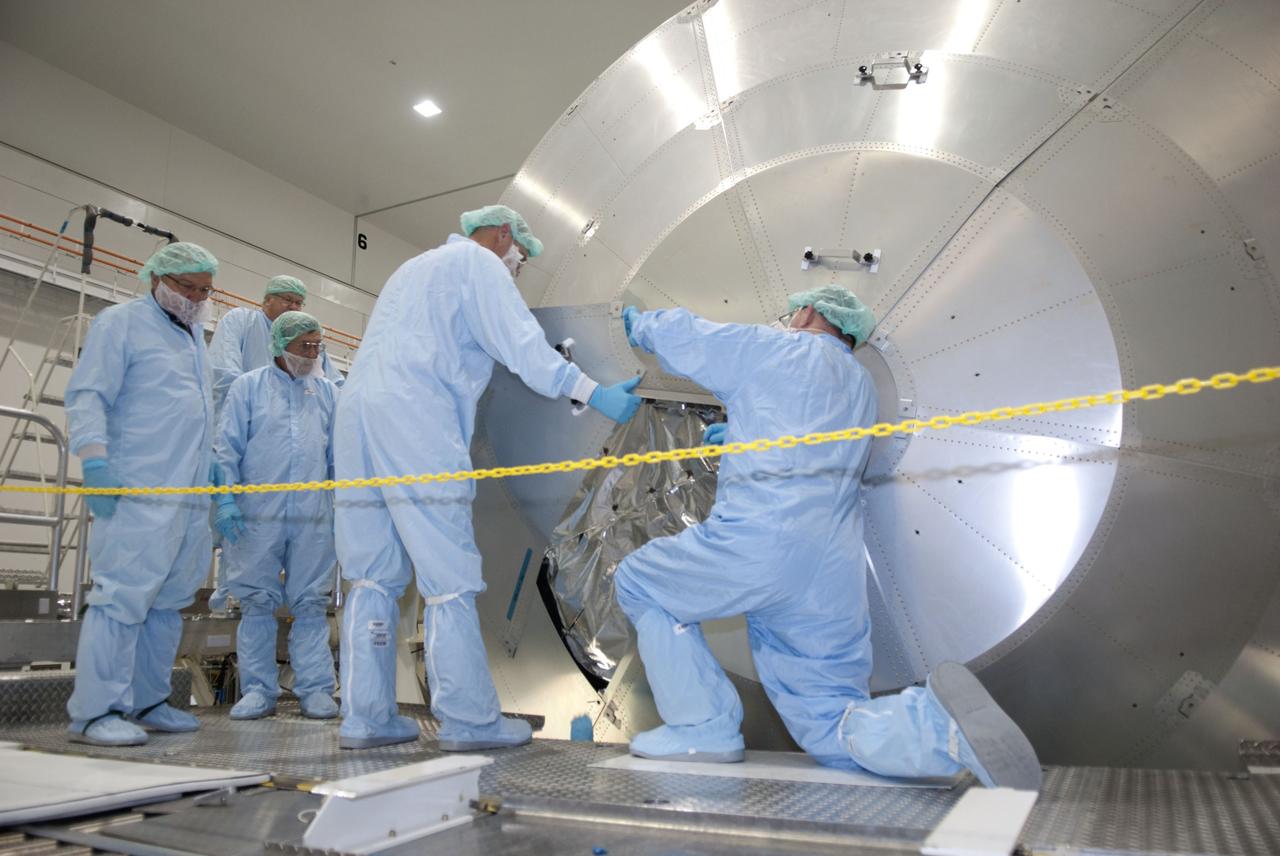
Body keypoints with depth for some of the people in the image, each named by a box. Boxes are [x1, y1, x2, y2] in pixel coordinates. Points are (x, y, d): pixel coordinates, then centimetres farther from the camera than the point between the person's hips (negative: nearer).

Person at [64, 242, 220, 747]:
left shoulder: (194, 335, 23)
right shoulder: (121, 322, 1)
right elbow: (86, 396, -7)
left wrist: (213, 464, 21)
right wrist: (94, 459, -18)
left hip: (190, 495, 8)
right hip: (140, 493, -7)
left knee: (169, 601, 8)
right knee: (124, 596, -8)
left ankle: (146, 701, 16)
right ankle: (96, 711, -2)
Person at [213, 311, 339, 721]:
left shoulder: (328, 392, 14)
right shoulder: (248, 386, 8)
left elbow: (339, 454, 15)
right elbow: (227, 448, 4)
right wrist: (225, 499, -6)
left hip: (313, 517, 1)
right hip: (258, 514, -1)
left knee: (311, 603, 3)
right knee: (257, 603, 5)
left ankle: (315, 689, 8)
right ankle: (258, 690, 14)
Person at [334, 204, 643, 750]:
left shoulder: (414, 267, 34)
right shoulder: (477, 262, 6)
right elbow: (522, 345, -7)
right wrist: (594, 393, -8)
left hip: (356, 407, 9)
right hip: (416, 418, -9)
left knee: (372, 575, 8)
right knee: (449, 576, -7)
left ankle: (365, 717, 10)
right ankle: (468, 719, -2)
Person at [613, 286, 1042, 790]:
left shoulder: (776, 349, 8)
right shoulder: (861, 387, 27)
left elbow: (682, 334, 15)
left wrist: (641, 323, 36)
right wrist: (738, 435, 49)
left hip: (756, 545, -7)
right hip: (833, 581, 7)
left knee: (638, 581, 17)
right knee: (834, 732, 12)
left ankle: (704, 726, 10)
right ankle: (937, 719, -17)